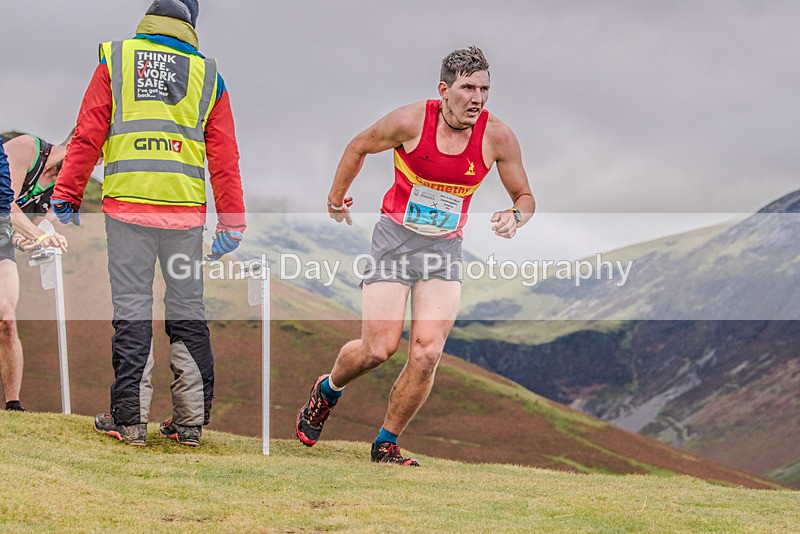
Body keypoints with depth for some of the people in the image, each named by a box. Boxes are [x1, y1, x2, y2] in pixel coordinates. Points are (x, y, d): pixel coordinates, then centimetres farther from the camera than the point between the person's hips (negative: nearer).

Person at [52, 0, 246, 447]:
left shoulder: (116, 59, 6)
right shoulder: (208, 75, 10)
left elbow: (88, 134, 0)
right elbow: (225, 158, 7)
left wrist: (68, 193, 5)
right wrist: (233, 222, 9)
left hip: (128, 204, -1)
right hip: (186, 209, 1)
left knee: (132, 309, 0)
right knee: (188, 311, 8)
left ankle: (130, 418, 0)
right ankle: (191, 419, 9)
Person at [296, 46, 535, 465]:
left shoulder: (497, 136, -9)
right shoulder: (410, 121, -14)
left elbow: (525, 197, 5)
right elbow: (359, 147, 5)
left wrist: (514, 216, -18)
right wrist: (336, 198, 16)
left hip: (445, 247, 2)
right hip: (396, 237, -2)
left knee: (427, 355, -12)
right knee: (379, 348, -7)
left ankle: (386, 444, 8)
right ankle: (327, 391, 28)